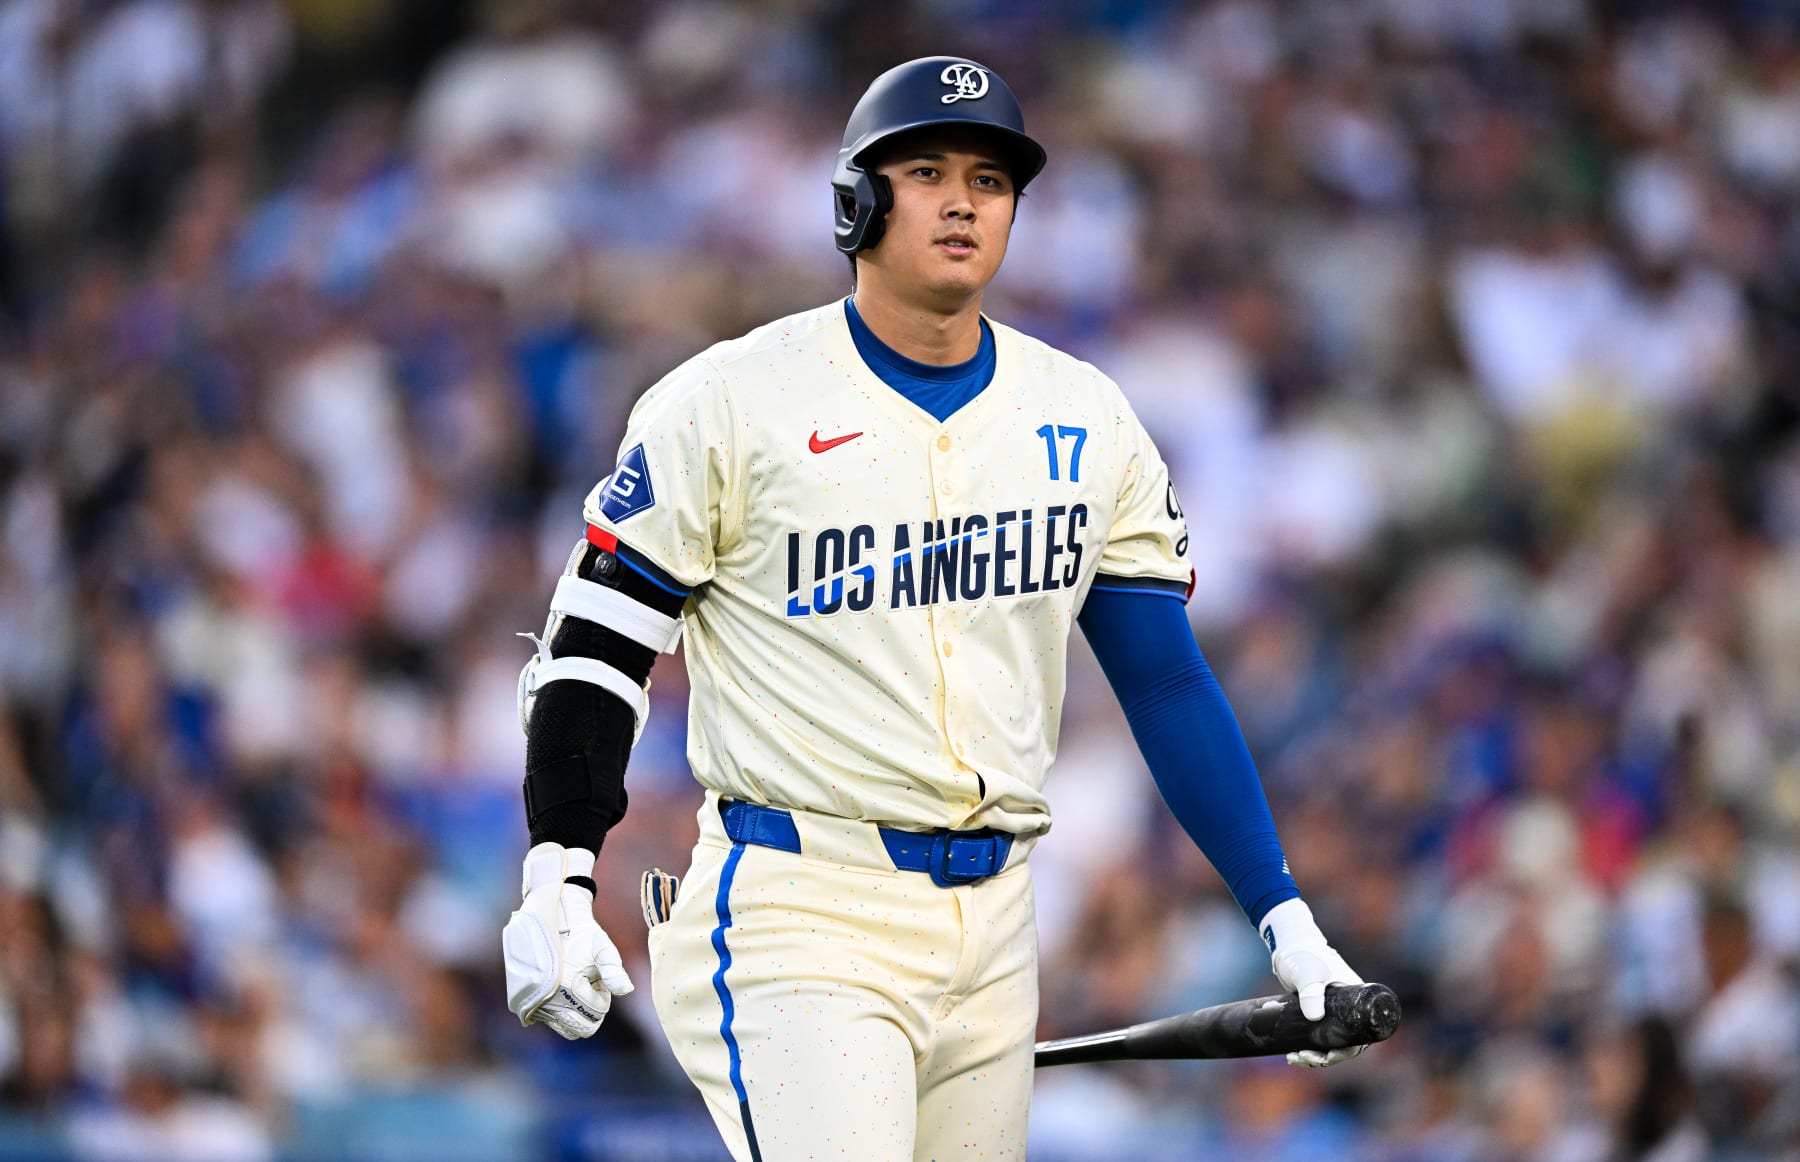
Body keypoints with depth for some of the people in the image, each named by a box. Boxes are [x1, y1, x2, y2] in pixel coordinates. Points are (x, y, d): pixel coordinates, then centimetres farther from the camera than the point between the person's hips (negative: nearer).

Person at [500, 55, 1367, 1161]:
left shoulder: (1088, 423, 9)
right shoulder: (729, 403, -4)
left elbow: (1167, 682, 12)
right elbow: (596, 646, -2)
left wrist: (1285, 917, 6)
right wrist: (557, 886, -14)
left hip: (993, 927, 5)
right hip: (795, 915, -5)